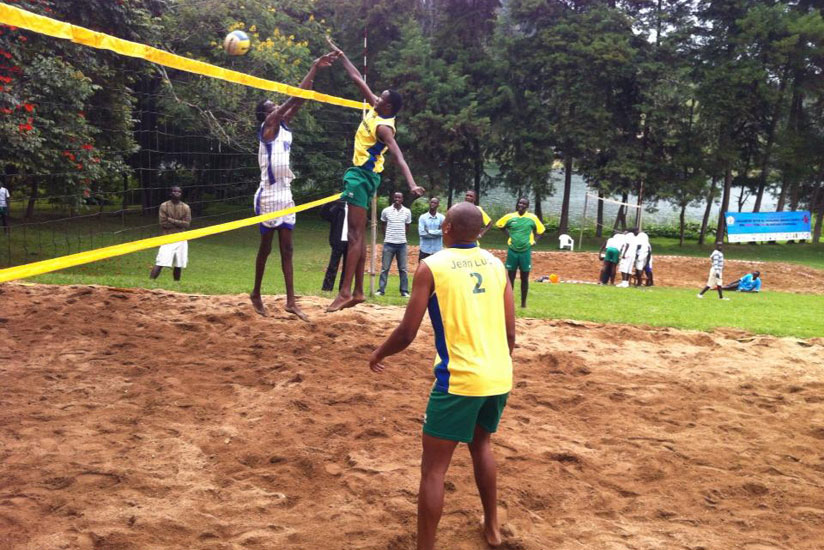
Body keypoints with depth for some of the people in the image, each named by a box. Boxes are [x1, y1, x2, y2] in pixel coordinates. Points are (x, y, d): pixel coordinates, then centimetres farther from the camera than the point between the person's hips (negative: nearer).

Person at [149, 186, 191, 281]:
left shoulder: (186, 207, 6)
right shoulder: (164, 206, -1)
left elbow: (187, 224, -4)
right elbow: (163, 223, -10)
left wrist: (171, 220, -10)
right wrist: (179, 223, -8)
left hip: (181, 239, 3)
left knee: (178, 265, 7)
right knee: (160, 263, -12)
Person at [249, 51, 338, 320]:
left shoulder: (283, 125, 11)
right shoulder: (267, 127, -9)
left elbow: (299, 100, 6)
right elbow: (294, 98, -14)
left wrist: (315, 71, 1)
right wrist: (314, 67, -13)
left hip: (285, 193, 7)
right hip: (268, 195, -7)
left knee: (287, 248, 4)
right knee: (266, 247, 4)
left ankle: (291, 301, 3)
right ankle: (256, 294, 21)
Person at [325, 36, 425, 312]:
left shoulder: (383, 126, -17)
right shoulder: (374, 110, 8)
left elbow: (399, 157, -29)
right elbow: (357, 79, 17)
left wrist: (412, 184, -43)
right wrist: (340, 54, 22)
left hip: (362, 175, -10)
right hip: (360, 174, 10)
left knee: (355, 234, -13)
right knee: (358, 234, 9)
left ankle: (346, 291, -16)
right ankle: (358, 291, 12)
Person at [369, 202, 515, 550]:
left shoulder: (432, 266, -6)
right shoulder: (496, 264, 7)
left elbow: (407, 333, -7)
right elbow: (510, 332, 10)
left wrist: (378, 355, 13)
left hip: (460, 380, -6)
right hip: (499, 377, 6)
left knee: (434, 467, 5)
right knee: (481, 443, 29)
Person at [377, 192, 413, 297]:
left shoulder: (407, 212, 1)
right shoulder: (386, 211, -1)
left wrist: (401, 236, 12)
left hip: (402, 244, 1)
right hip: (389, 243, -1)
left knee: (403, 269, 4)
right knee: (384, 268, 0)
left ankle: (404, 291, 9)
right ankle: (381, 290, 4)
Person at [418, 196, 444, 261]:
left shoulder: (441, 217, 2)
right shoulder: (423, 217, -1)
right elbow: (421, 232, -13)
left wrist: (429, 231, -14)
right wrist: (436, 232, -12)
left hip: (437, 250, 1)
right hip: (425, 249, -1)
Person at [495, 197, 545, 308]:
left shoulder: (532, 218, -4)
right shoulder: (509, 217, -2)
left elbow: (541, 230, 10)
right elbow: (499, 225, 15)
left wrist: (533, 241, -2)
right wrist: (508, 235, 5)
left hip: (525, 251, 0)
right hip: (512, 251, 0)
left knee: (524, 278, 6)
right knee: (511, 277, 6)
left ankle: (523, 302, 16)